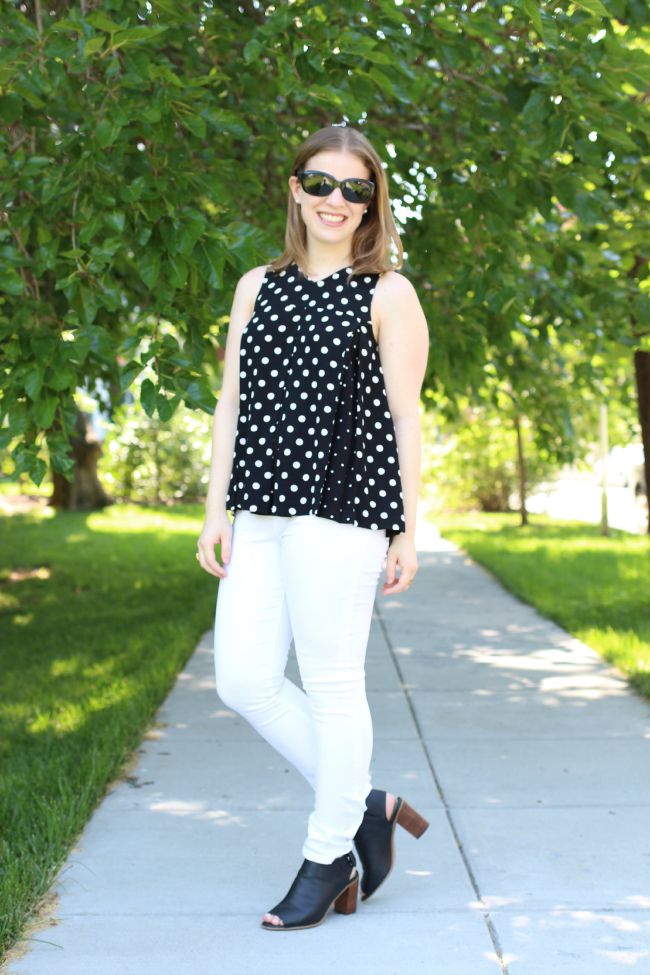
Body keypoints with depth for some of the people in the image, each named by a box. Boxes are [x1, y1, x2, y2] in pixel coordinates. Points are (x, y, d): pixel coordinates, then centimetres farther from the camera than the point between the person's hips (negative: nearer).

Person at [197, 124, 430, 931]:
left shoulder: (387, 294, 2)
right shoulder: (258, 286, 16)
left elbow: (404, 417, 0)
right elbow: (232, 402, 13)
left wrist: (406, 529, -4)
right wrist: (218, 509, 7)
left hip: (340, 507, -6)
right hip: (263, 509, 6)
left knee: (331, 683, -1)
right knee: (244, 681, 3)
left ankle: (329, 854, 16)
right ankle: (366, 804, 19)